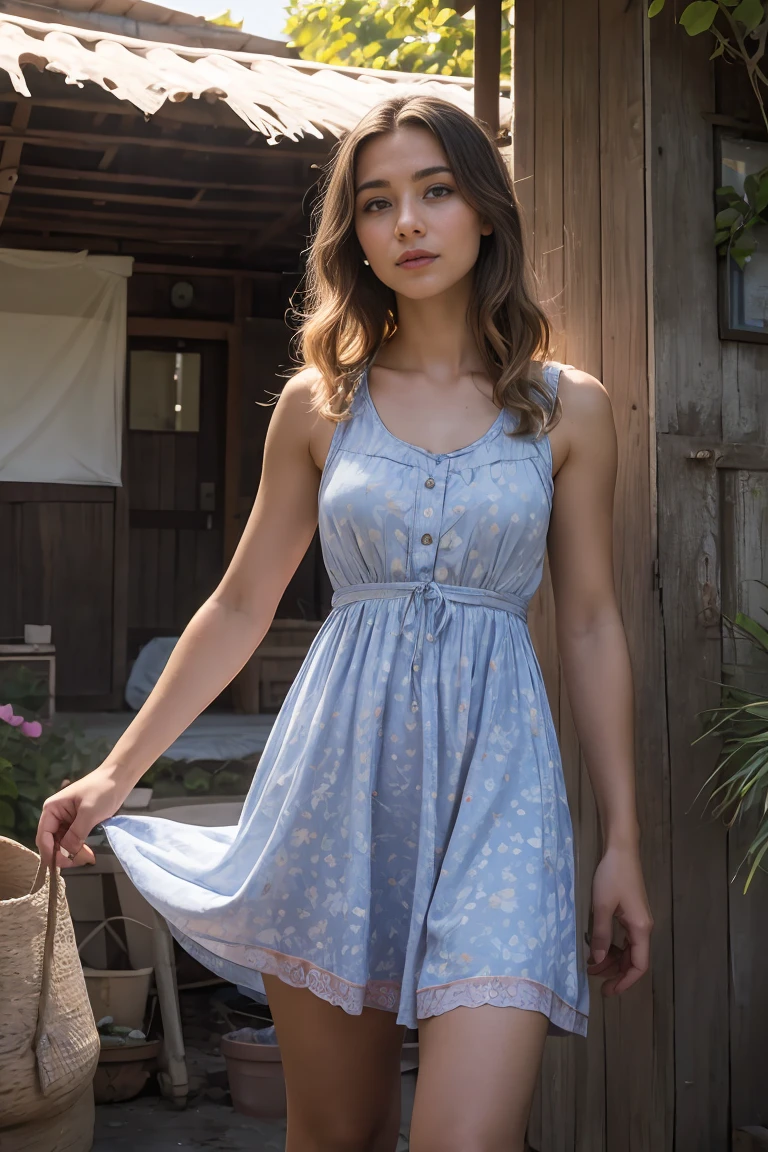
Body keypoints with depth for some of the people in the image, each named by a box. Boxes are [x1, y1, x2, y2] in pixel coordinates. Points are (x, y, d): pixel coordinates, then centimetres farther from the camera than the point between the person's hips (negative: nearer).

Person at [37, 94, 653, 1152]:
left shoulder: (568, 407, 4)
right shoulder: (318, 403, 6)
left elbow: (591, 625, 7)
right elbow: (241, 605, 11)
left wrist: (623, 838, 5)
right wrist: (117, 771, 11)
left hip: (498, 770, -1)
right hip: (340, 765, 1)